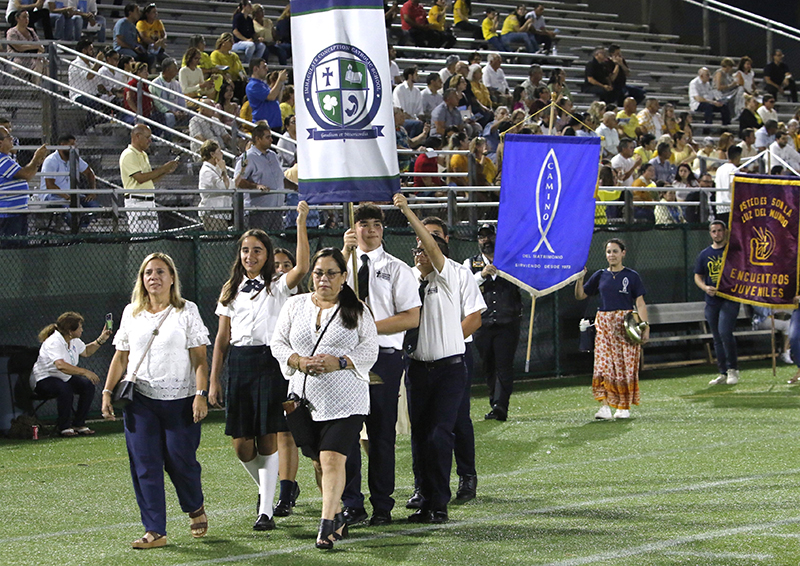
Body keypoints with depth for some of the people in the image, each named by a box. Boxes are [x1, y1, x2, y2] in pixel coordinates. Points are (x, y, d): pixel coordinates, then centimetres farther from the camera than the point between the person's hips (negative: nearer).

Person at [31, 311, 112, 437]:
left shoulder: (74, 341, 5)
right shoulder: (53, 342, -26)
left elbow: (86, 352, 27)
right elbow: (61, 365, -41)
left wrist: (101, 340, 13)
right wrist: (85, 372, -44)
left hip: (64, 379, 9)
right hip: (43, 381, -9)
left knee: (88, 385, -10)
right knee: (65, 389, -37)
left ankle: (78, 424, 0)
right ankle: (64, 427, -21)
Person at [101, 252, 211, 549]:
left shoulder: (187, 311, 3)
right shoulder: (131, 313, 12)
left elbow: (199, 358, -1)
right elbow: (120, 358, 16)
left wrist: (201, 394, -11)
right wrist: (107, 392, 9)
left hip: (180, 399, -3)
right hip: (139, 399, 3)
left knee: (180, 460, -3)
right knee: (144, 464, -3)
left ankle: (196, 509, 28)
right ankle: (154, 531, 0)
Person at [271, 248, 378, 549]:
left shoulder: (357, 310, 4)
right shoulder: (295, 305, 10)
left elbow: (369, 351, 0)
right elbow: (278, 343, 9)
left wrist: (339, 362, -15)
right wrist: (299, 362, -10)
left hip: (345, 400, -3)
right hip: (305, 397, 3)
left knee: (333, 459, -14)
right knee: (319, 462, 10)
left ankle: (327, 524, -16)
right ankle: (337, 517, 26)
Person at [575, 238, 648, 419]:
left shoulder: (631, 276, 3)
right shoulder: (600, 275, 10)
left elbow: (640, 303, 0)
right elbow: (580, 295, 14)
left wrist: (645, 326, -8)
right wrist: (580, 278, -3)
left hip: (626, 323, -2)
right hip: (604, 323, 2)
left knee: (625, 365, -2)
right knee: (603, 364, -9)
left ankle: (624, 407, 7)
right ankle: (605, 406, -12)